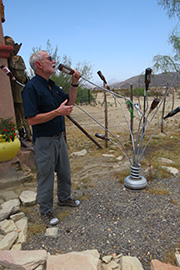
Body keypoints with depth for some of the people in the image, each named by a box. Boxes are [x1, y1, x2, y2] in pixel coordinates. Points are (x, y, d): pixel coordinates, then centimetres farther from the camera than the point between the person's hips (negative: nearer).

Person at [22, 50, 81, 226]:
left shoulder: (52, 85, 10)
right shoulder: (31, 88, -17)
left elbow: (69, 102, 13)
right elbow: (32, 119, -22)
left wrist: (74, 83, 1)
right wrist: (58, 112, -25)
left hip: (59, 137, 8)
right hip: (44, 141, -8)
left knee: (64, 172, 21)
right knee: (46, 176, 7)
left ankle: (64, 198, 44)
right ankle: (45, 211, 28)